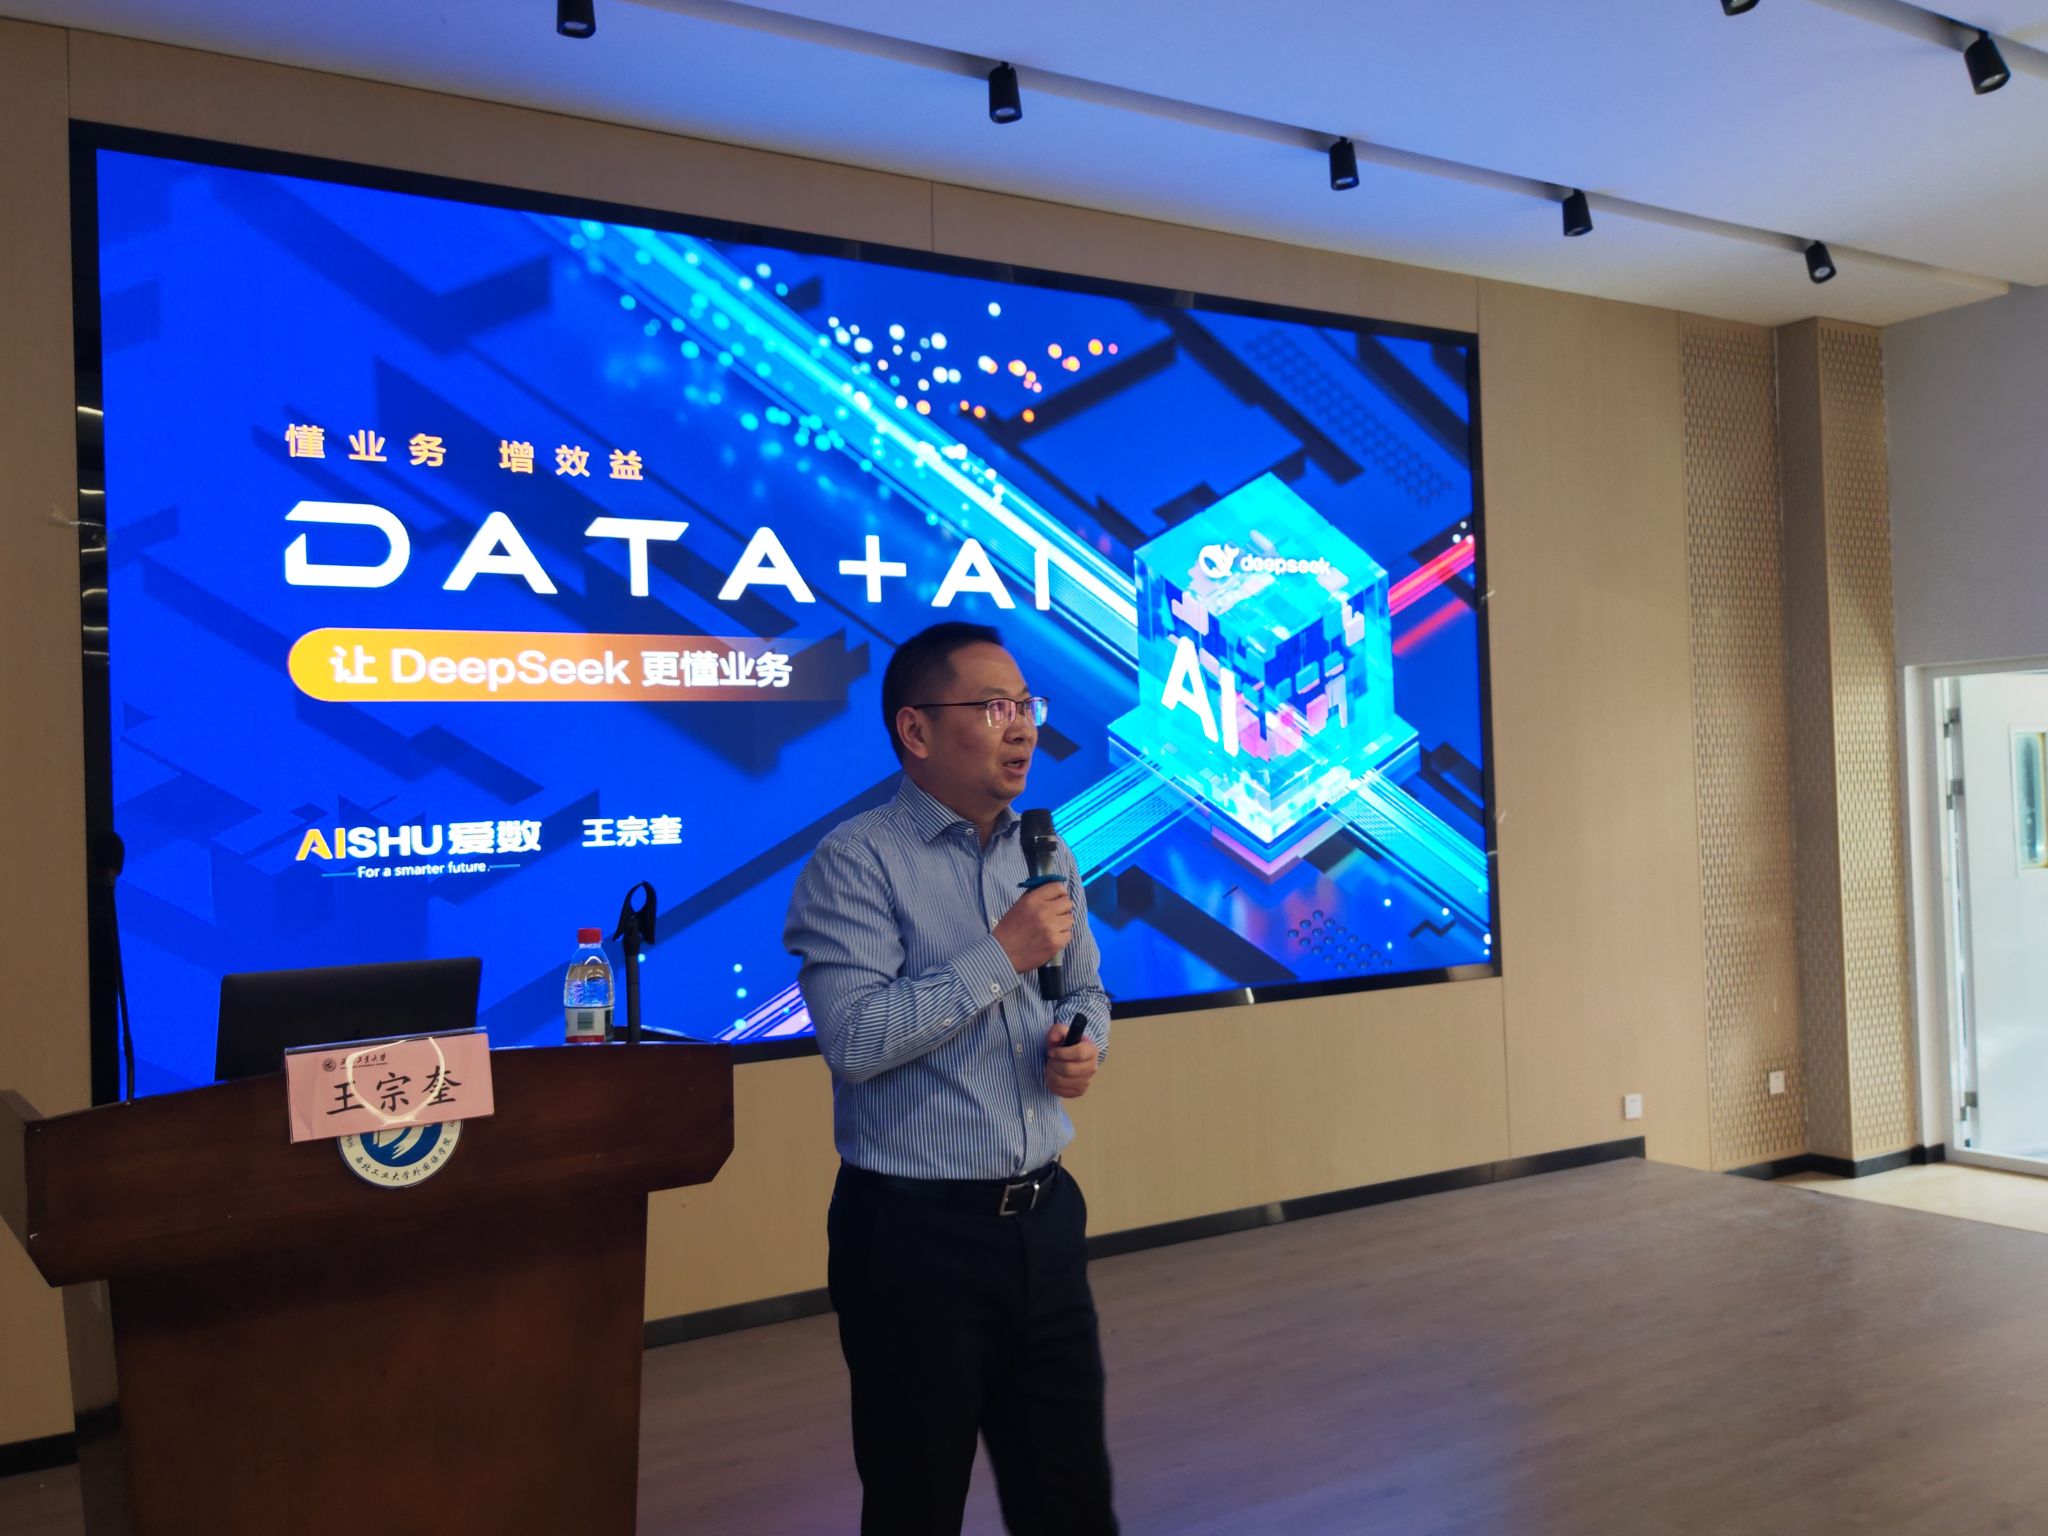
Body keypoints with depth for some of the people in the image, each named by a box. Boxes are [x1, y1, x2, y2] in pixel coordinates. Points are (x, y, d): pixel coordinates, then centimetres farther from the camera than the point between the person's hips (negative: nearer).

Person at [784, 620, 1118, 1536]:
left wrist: (1084, 1046, -2)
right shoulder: (856, 863, -12)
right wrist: (1001, 954, -20)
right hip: (915, 1235, -6)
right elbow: (854, 1038, -23)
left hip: (1046, 1219, 6)